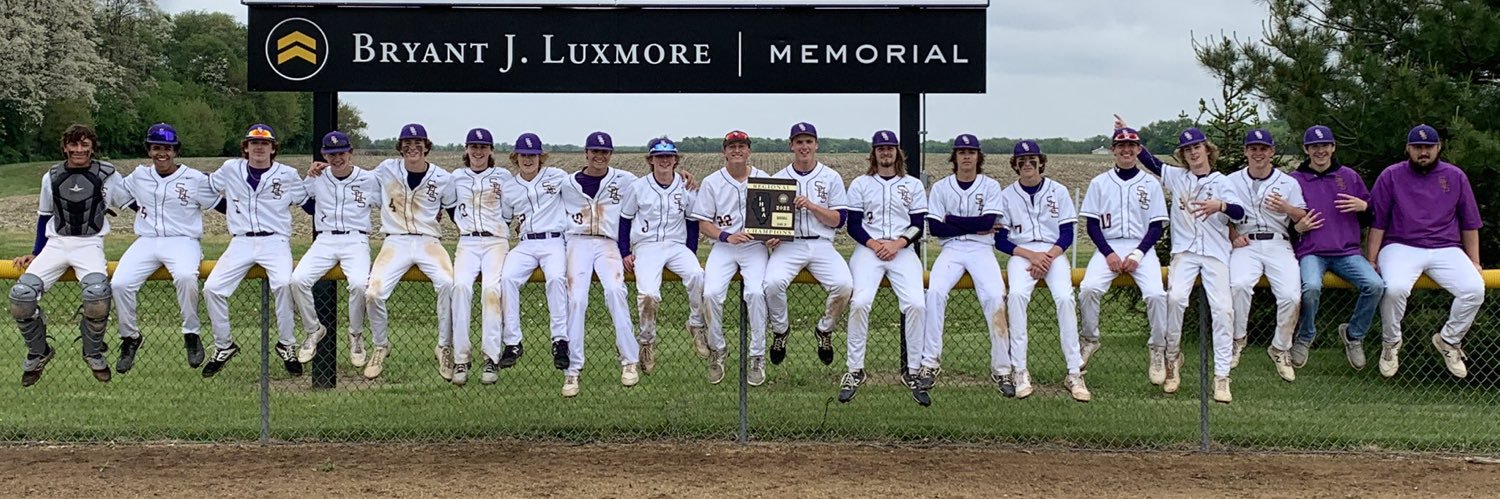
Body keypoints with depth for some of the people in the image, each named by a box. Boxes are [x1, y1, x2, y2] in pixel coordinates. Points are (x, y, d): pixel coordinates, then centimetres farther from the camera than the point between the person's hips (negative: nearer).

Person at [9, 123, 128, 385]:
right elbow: (44, 217, 19)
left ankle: (93, 352, -6)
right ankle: (38, 353, 6)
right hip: (55, 244, 3)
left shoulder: (107, 175, 1)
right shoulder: (52, 177, 9)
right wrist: (35, 253, 14)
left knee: (97, 293, -35)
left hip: (89, 245, -3)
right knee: (21, 295, -21)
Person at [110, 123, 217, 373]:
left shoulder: (195, 179, 3)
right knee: (119, 283, -22)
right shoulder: (139, 176, 14)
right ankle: (130, 338, 2)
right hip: (146, 242, 4)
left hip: (182, 241, -3)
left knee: (185, 276, -37)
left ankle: (192, 335, -17)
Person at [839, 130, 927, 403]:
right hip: (868, 248, -1)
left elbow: (918, 225, 9)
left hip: (902, 250, 1)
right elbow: (853, 225, 8)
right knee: (860, 302, -25)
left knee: (916, 304, -23)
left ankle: (914, 370, -10)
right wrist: (873, 244, -9)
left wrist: (897, 244, -8)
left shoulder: (913, 185, 15)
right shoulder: (860, 184, 13)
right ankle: (854, 370, -17)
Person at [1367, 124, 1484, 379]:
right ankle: (1391, 343, -6)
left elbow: (1469, 224, 15)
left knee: (1474, 290, -24)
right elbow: (1377, 223, 3)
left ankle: (1449, 341, 2)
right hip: (1401, 247, -2)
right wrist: (1371, 262, -3)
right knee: (1395, 289, -34)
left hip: (1446, 249, 3)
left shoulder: (1455, 177, 12)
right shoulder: (1391, 176, 4)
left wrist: (1474, 263, 10)